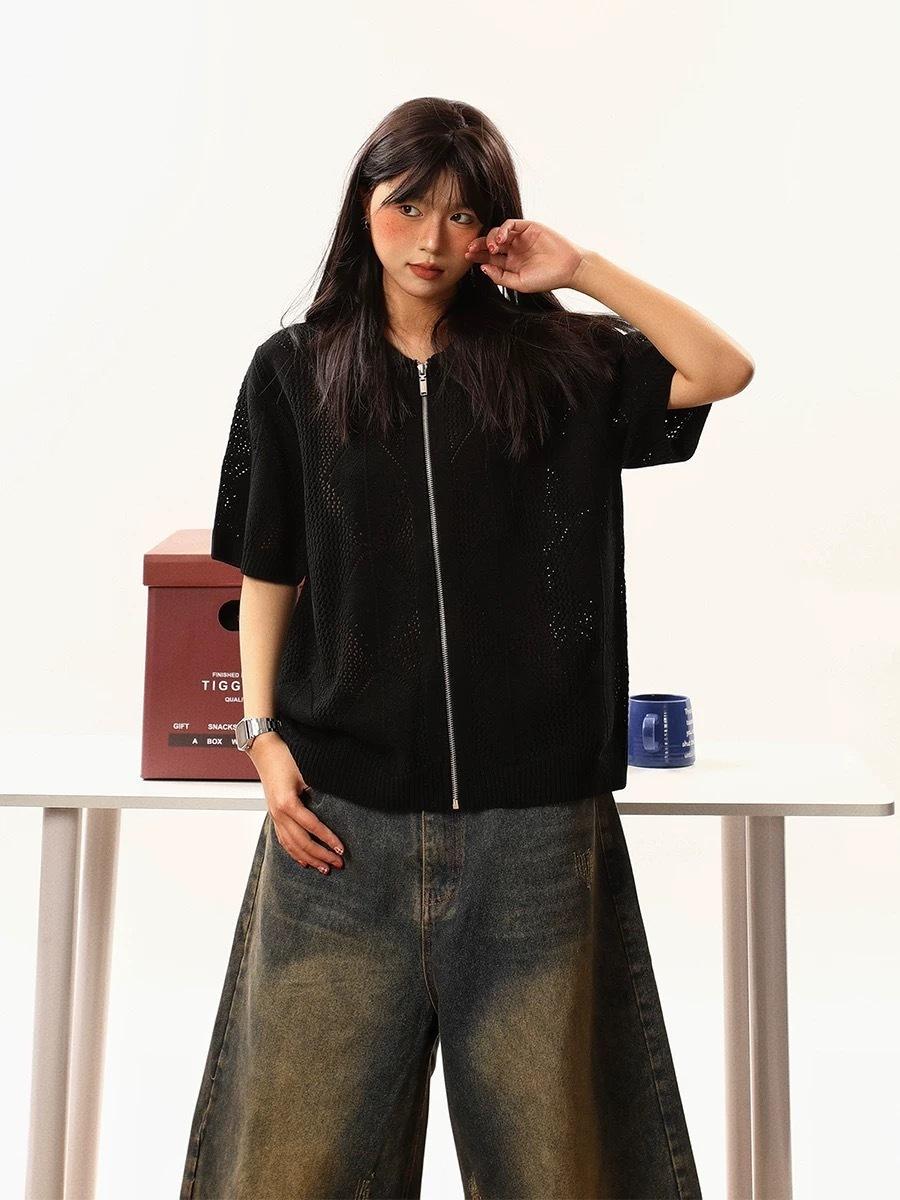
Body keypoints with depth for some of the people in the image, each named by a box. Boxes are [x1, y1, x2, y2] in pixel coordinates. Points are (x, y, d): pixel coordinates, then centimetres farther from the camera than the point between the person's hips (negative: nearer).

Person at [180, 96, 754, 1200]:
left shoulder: (557, 362, 7)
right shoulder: (295, 372, 7)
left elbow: (723, 370, -3)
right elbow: (267, 575, 9)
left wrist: (581, 270, -5)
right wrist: (263, 735, -1)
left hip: (531, 805, 0)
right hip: (344, 811, 0)